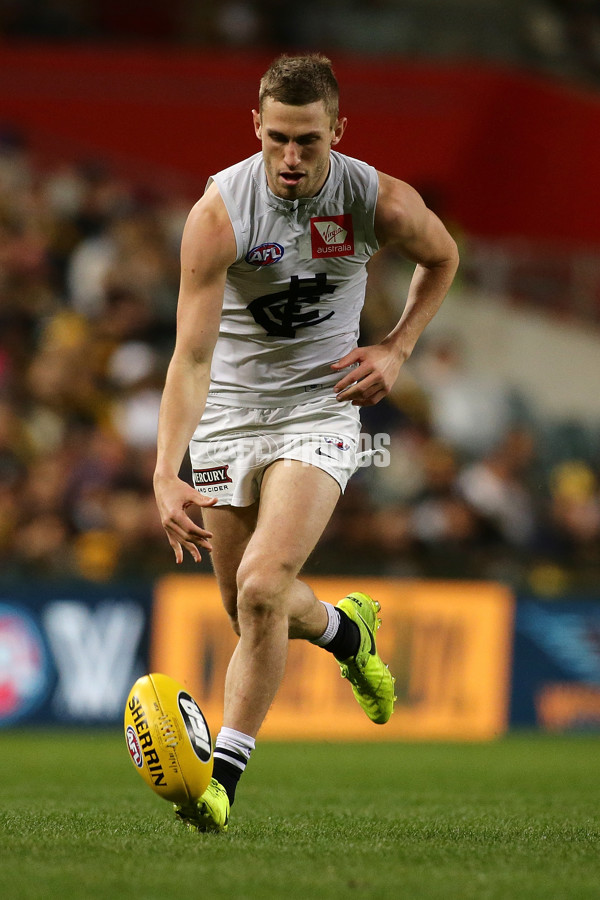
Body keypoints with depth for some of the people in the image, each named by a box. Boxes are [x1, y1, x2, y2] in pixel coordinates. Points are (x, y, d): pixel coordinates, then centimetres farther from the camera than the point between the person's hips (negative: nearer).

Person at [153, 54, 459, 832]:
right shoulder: (219, 212, -21)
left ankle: (224, 773, -13)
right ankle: (343, 628, 48)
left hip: (320, 410, -1)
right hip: (228, 414, 1)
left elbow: (441, 258, 11)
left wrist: (396, 350, -2)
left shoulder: (383, 202, -15)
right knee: (248, 608, 13)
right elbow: (192, 353, -24)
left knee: (262, 587, -21)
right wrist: (166, 476, -33)